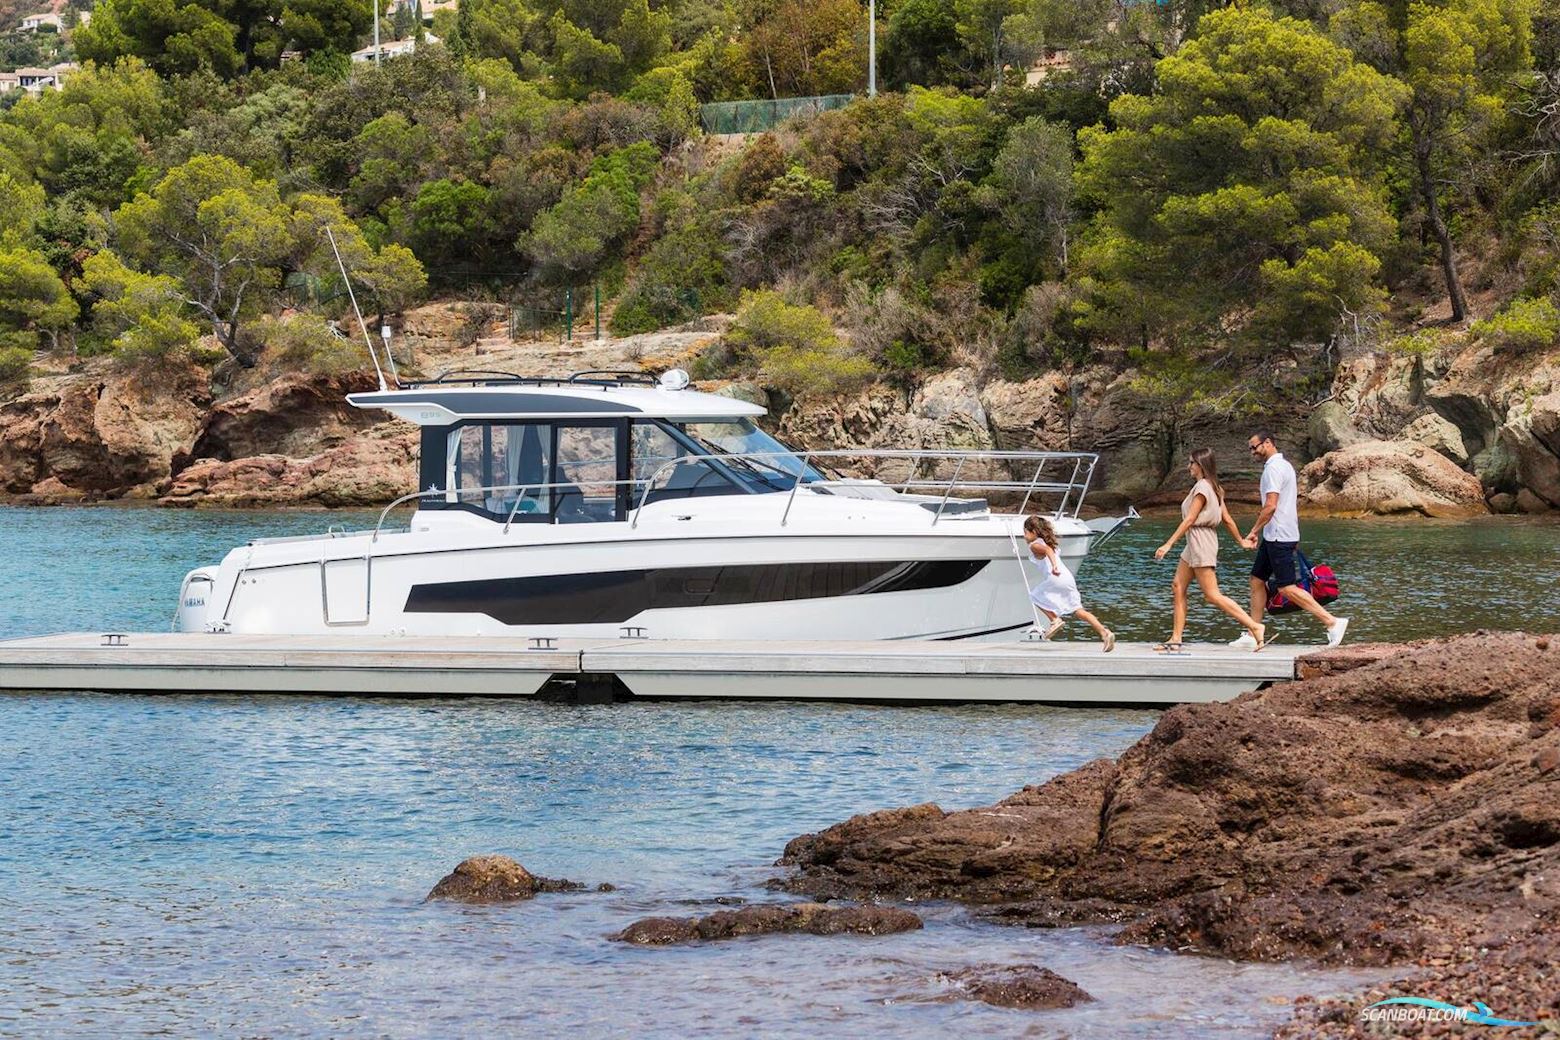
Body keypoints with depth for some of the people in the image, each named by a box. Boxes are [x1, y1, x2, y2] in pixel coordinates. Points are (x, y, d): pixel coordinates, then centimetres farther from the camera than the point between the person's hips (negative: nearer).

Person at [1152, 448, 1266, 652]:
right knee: (1178, 587, 8)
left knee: (1212, 595, -10)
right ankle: (1175, 640, 8)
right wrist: (1241, 540, 24)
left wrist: (1169, 544, -19)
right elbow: (1228, 520, 15)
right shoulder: (1214, 488, 14)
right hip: (1194, 544, 10)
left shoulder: (1202, 487, -15)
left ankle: (1254, 626, -13)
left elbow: (1190, 519, -19)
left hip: (1201, 541, -10)